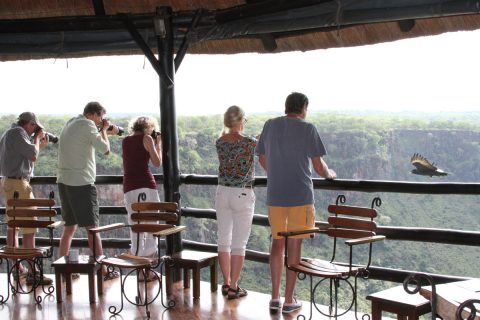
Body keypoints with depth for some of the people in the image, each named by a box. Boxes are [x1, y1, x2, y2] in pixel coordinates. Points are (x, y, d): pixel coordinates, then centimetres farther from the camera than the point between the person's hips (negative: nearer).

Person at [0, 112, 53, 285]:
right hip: (18, 184, -11)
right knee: (30, 228, -10)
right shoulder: (18, 132, -12)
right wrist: (37, 138, -2)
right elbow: (33, 156, -16)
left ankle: (17, 267, 25)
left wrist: (41, 145, 16)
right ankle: (32, 273, -11)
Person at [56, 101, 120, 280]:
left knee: (69, 227, 15)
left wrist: (106, 132, 21)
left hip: (64, 181, 9)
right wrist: (104, 130, 4)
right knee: (92, 227, -3)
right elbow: (105, 149, -10)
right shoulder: (87, 124, -10)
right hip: (81, 183, -9)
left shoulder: (70, 123, 17)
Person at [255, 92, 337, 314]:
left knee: (277, 243, 14)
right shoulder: (308, 129, -7)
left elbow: (262, 159, 17)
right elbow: (318, 167, -7)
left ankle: (275, 298, 16)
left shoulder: (269, 125, 6)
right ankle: (289, 300, 10)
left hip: (275, 194, 4)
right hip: (300, 195, -4)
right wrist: (330, 174, 15)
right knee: (294, 245, 4)